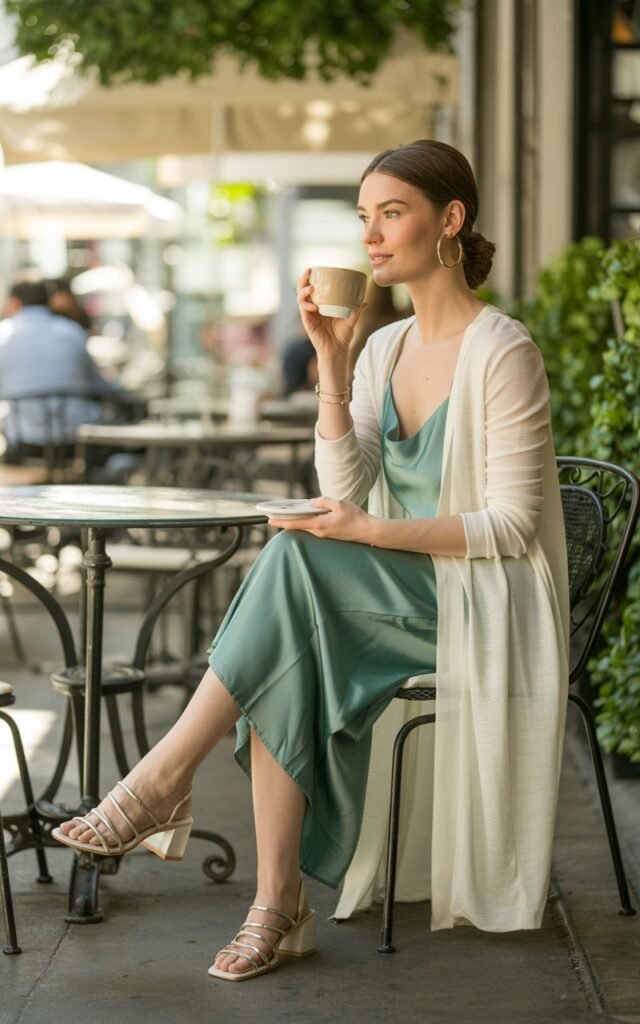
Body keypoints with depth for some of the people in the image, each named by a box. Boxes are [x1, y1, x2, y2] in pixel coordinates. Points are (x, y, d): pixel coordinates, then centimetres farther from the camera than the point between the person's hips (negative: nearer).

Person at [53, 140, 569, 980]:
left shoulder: (503, 353, -12)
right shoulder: (384, 349, 10)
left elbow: (512, 526, -15)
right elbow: (346, 495, 0)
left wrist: (369, 530, -22)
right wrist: (330, 362, -8)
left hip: (487, 607, -6)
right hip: (401, 599, 6)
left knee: (297, 560, -28)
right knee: (287, 663, -25)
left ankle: (162, 783, -23)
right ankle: (279, 909, -22)